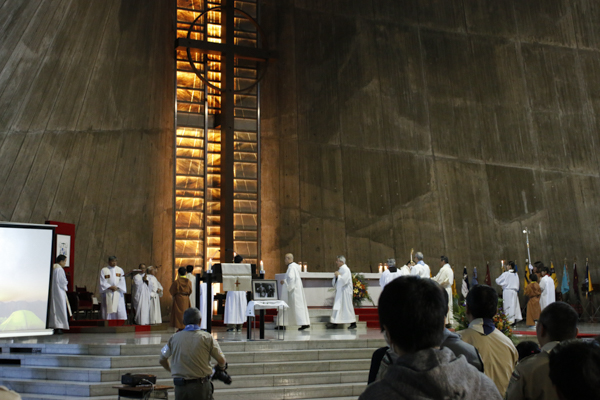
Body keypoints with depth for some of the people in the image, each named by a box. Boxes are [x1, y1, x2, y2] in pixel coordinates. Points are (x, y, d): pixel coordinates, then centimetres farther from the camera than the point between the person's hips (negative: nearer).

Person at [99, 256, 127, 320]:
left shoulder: (120, 270, 9)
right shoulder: (103, 270, 5)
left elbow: (122, 282, 3)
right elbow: (102, 283, -2)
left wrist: (117, 287, -14)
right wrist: (110, 287, -15)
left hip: (118, 293, 1)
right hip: (108, 294, -1)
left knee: (120, 309, -6)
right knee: (109, 311, -3)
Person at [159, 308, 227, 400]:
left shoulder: (174, 338, 3)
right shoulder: (207, 337, -4)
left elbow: (162, 360, 14)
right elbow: (221, 361, 1)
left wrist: (171, 370, 35)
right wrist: (221, 367, 25)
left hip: (180, 388, 2)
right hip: (201, 386, -2)